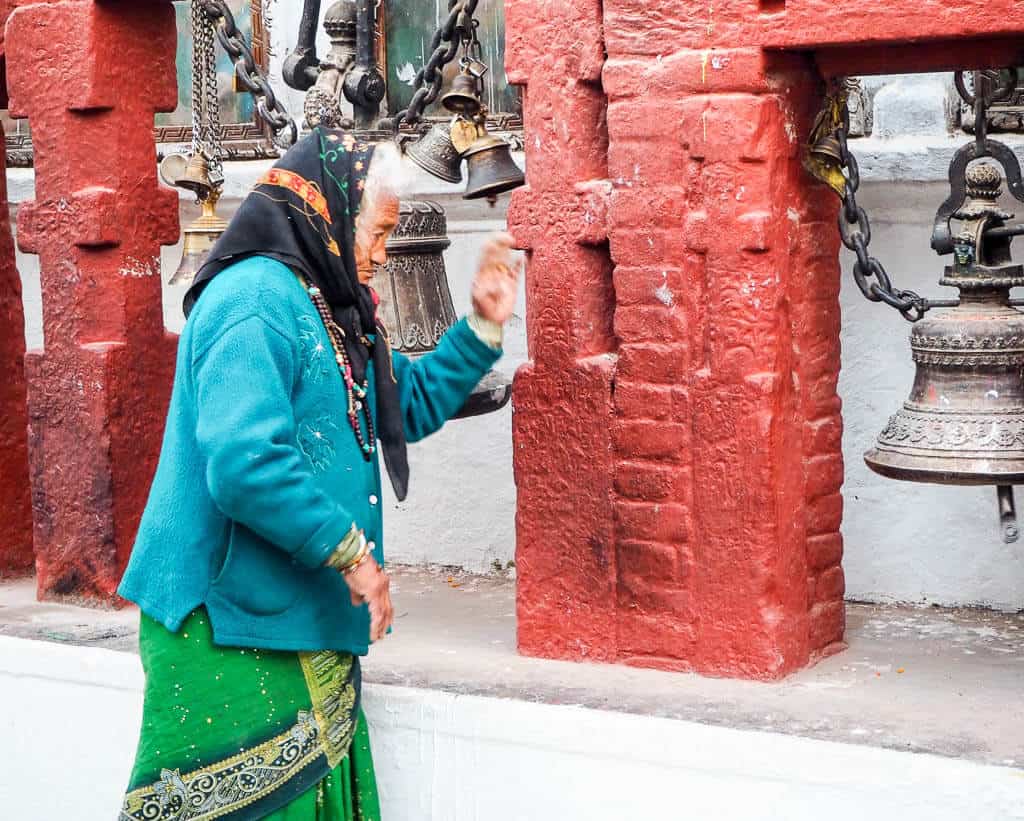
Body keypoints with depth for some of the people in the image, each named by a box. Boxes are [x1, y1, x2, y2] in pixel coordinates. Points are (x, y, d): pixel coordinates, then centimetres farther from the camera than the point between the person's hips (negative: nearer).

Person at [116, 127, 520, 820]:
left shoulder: (328, 309, 15)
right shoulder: (255, 301, -18)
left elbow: (411, 405, 27)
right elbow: (244, 465, -29)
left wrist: (482, 327, 15)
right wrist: (351, 551, -19)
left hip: (306, 632, 10)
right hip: (232, 638, -10)